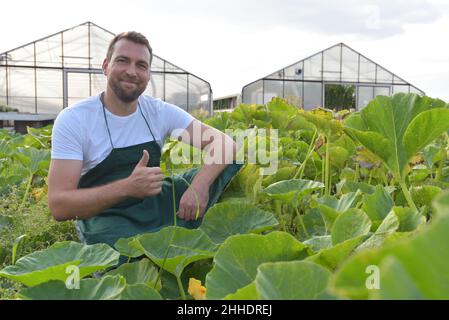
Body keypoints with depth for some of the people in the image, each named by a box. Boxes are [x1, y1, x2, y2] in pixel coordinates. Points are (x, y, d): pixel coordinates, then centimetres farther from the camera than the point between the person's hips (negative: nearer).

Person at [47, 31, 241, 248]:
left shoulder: (160, 112, -2)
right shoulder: (72, 119, -12)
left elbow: (223, 143, -7)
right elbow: (58, 206, -19)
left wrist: (201, 182, -29)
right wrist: (127, 187, -34)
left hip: (160, 204, 5)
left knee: (232, 158, -7)